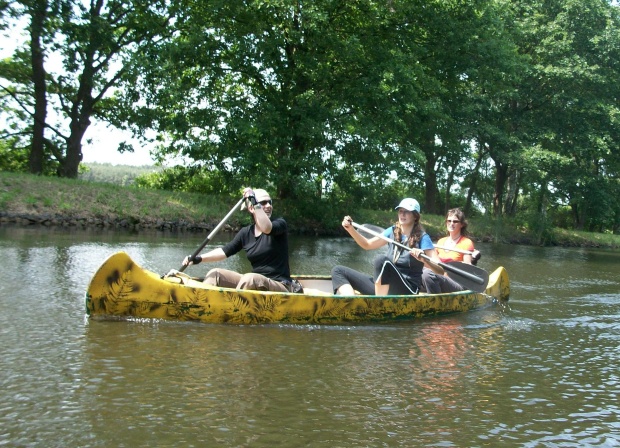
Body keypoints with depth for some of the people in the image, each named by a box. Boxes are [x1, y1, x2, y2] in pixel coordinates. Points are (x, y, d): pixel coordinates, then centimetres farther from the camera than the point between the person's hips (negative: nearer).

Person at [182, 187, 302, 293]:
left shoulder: (280, 224, -5)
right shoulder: (246, 232, 9)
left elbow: (266, 228, -28)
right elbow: (225, 251, 6)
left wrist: (254, 202, -23)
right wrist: (199, 258, -7)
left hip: (280, 287, -6)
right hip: (254, 285, 6)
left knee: (250, 278, -35)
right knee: (215, 274, 1)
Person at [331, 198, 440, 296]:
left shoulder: (422, 238, -3)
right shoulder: (393, 231, 12)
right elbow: (368, 244, 16)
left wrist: (423, 259, -31)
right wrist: (350, 229, 1)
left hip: (407, 290, -6)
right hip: (381, 286, 7)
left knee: (382, 260, -35)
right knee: (338, 271, -4)